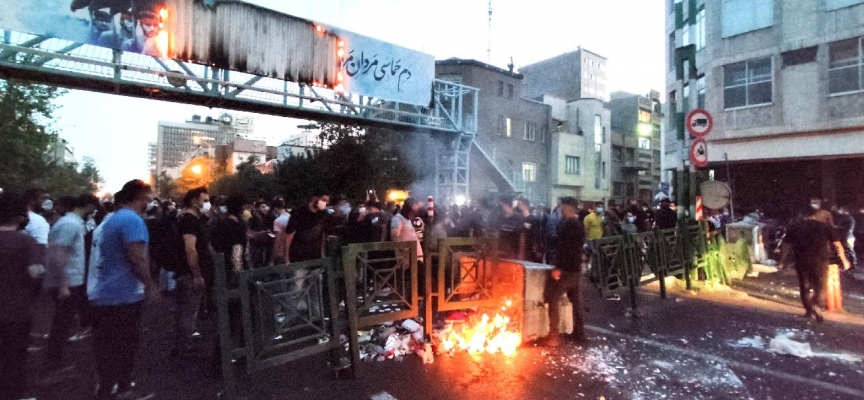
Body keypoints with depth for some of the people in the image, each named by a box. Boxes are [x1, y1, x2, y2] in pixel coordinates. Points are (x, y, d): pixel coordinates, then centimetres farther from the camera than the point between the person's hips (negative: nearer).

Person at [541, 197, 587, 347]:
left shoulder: (569, 224, -15)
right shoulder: (579, 224, 15)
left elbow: (566, 248, -23)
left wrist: (559, 267, -23)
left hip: (566, 269, -10)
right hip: (576, 269, 10)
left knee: (552, 299, -5)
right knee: (576, 301, 14)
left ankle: (554, 336, -5)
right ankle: (579, 333, 22)